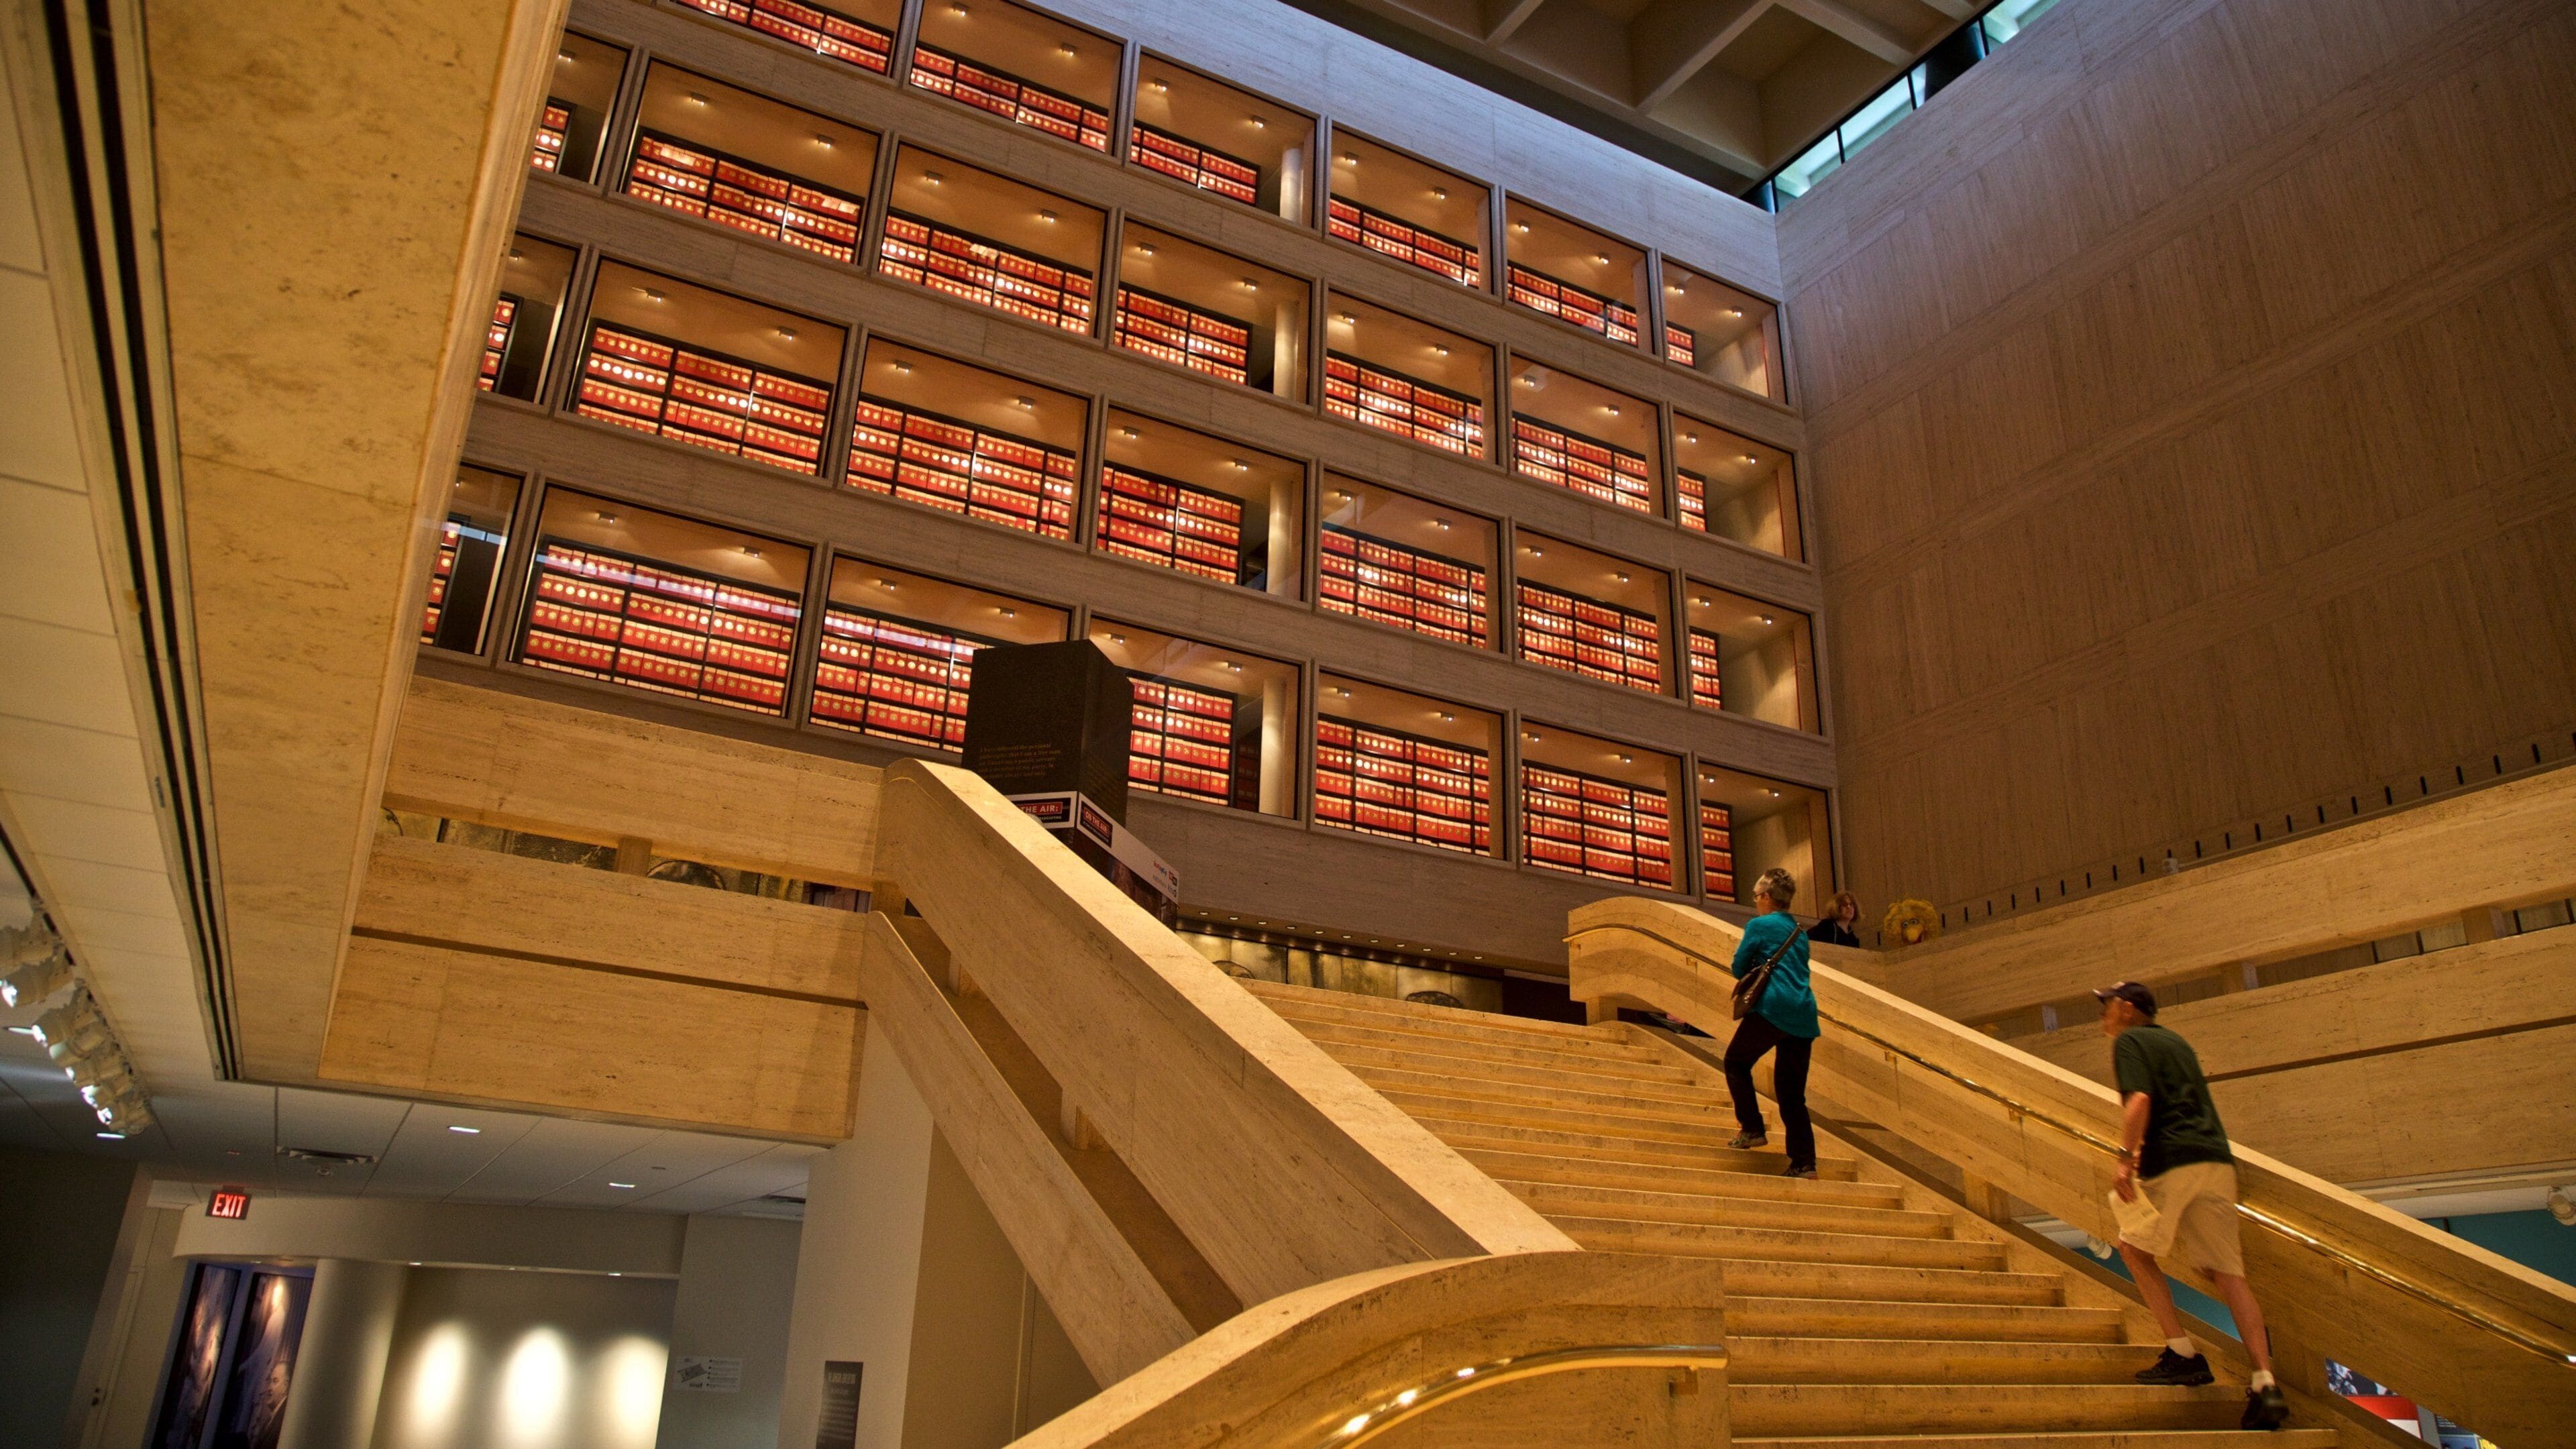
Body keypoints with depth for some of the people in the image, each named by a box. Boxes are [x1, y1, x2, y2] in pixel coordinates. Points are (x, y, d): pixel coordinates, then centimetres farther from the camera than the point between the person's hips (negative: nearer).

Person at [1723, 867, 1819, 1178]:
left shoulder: (1759, 925, 0)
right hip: (1804, 1013, 7)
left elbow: (1739, 969, 5)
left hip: (1773, 1009, -7)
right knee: (1792, 1091, 9)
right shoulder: (1799, 932, 21)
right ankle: (1804, 1162, 2)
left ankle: (1752, 1129, 4)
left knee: (1736, 1061, 13)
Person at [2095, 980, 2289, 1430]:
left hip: (2172, 1161, -7)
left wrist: (2126, 1160, -18)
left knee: (2135, 1249, 9)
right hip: (2218, 1159, 7)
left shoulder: (2129, 1041, 2)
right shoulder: (2176, 1041, 26)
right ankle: (2266, 1385, -6)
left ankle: (2183, 1354, 1)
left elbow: (2139, 1100, -14)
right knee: (2226, 1269, 4)